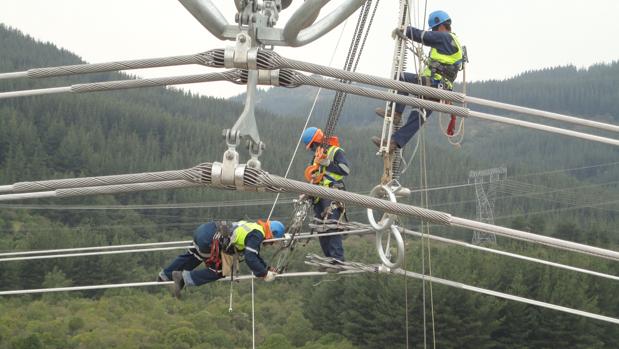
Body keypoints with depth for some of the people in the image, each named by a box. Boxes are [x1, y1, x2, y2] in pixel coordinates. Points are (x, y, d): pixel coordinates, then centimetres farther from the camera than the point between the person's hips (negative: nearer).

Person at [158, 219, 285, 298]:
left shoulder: (254, 227, 20)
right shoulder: (257, 235, -8)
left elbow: (254, 253, 32)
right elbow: (250, 258, -17)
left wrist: (266, 268, 27)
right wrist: (264, 274, -7)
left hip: (204, 229, 9)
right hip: (209, 240, -9)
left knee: (191, 257, 31)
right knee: (220, 271, 5)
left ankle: (165, 275, 46)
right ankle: (184, 278, 2)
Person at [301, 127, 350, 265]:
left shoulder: (335, 151, -3)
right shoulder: (317, 156, 22)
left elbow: (346, 169, -16)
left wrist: (327, 164, -18)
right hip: (319, 196, 9)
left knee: (331, 226, -18)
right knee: (320, 228, 5)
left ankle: (338, 260, -20)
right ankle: (330, 259, 10)